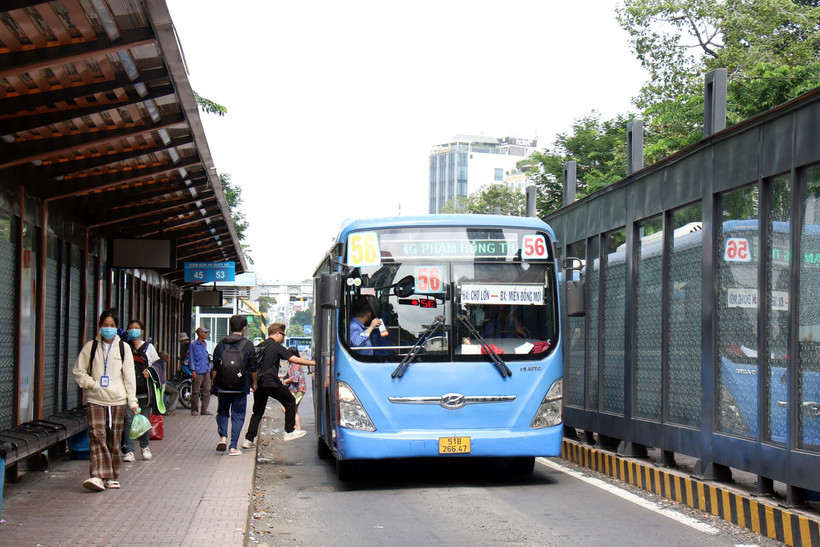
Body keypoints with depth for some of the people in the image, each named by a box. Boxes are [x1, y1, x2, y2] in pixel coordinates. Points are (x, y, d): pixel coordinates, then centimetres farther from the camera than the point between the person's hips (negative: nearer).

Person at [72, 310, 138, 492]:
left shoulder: (123, 348, 6)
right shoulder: (91, 347, 4)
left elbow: (129, 376, 7)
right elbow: (78, 371, 9)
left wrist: (132, 401, 4)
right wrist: (92, 384, -6)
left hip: (117, 400, 1)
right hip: (96, 400, -1)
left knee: (114, 439, 5)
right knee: (97, 436, -14)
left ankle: (112, 477, 16)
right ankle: (98, 476, -20)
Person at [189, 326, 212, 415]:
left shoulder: (205, 344, 16)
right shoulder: (193, 344, -4)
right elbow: (191, 357, -6)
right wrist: (193, 370, -11)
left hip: (206, 371, 7)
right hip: (197, 372, -6)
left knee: (207, 391, 3)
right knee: (196, 392, -3)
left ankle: (204, 410, 8)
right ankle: (194, 410, 4)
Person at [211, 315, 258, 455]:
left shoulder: (221, 344, 2)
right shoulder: (248, 345, -4)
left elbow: (215, 367, 4)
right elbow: (253, 368, 1)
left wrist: (213, 382, 14)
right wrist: (254, 383, 14)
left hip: (223, 387, 2)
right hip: (241, 387, -2)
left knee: (222, 412, 20)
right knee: (238, 415, 5)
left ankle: (223, 437, -1)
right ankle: (233, 447, 0)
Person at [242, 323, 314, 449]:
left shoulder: (259, 346, 15)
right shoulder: (276, 347, -5)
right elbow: (294, 359, -9)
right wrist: (313, 363, -4)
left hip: (259, 383, 7)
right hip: (271, 383, -7)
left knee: (257, 412, 14)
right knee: (290, 402, 11)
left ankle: (248, 439, 6)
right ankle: (289, 432, 11)